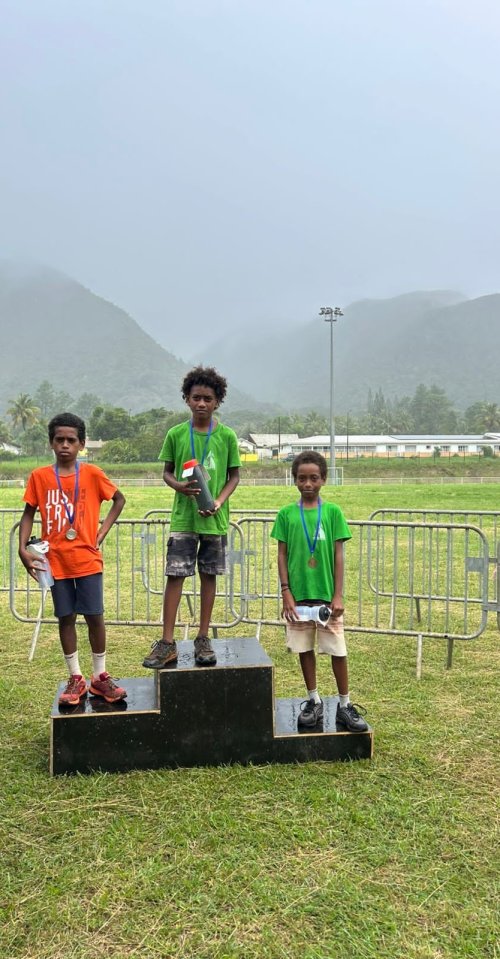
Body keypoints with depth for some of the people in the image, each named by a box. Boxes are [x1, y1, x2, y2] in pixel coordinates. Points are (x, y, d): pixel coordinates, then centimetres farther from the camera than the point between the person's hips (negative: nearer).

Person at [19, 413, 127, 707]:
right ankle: (76, 678, 21)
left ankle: (100, 676, 18)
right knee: (66, 618, 9)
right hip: (56, 561, 1)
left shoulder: (92, 473, -4)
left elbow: (119, 499, 8)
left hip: (87, 559, -1)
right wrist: (23, 549, -7)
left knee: (95, 616, 3)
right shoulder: (40, 476, -2)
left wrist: (102, 532, -1)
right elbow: (29, 514, 4)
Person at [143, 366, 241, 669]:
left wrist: (219, 502, -13)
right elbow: (167, 472, 7)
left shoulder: (227, 435, -2)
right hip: (183, 518, 0)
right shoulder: (176, 434, 0)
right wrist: (180, 486, -15)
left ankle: (203, 639, 21)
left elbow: (234, 476, 3)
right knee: (175, 575, -2)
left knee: (209, 576, 9)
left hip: (215, 519, 0)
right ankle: (168, 643, 5)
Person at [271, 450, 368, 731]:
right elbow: (282, 555, 2)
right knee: (305, 648, 11)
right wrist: (286, 593, -4)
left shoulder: (332, 512, -1)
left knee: (338, 650, 2)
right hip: (298, 595, 1)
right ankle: (314, 701, 27)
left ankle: (345, 705, 16)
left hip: (327, 594, -1)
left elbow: (338, 556, -1)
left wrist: (338, 595, -5)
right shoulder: (286, 514, 1)